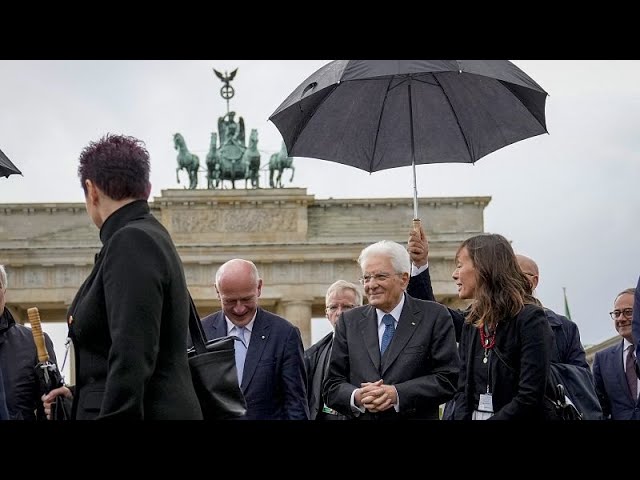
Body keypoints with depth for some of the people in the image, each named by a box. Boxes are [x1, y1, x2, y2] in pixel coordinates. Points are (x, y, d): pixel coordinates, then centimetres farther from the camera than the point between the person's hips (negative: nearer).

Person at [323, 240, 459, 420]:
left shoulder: (435, 316, -3)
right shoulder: (349, 321, 5)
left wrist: (397, 394, -19)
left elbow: (448, 379, -9)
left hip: (416, 416, -2)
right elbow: (331, 386, 3)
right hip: (361, 416, 2)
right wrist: (356, 397, -17)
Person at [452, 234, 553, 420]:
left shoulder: (531, 319, -9)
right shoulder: (472, 322, 13)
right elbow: (464, 390, 11)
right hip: (474, 415, 6)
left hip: (508, 415, -6)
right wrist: (461, 417, -8)